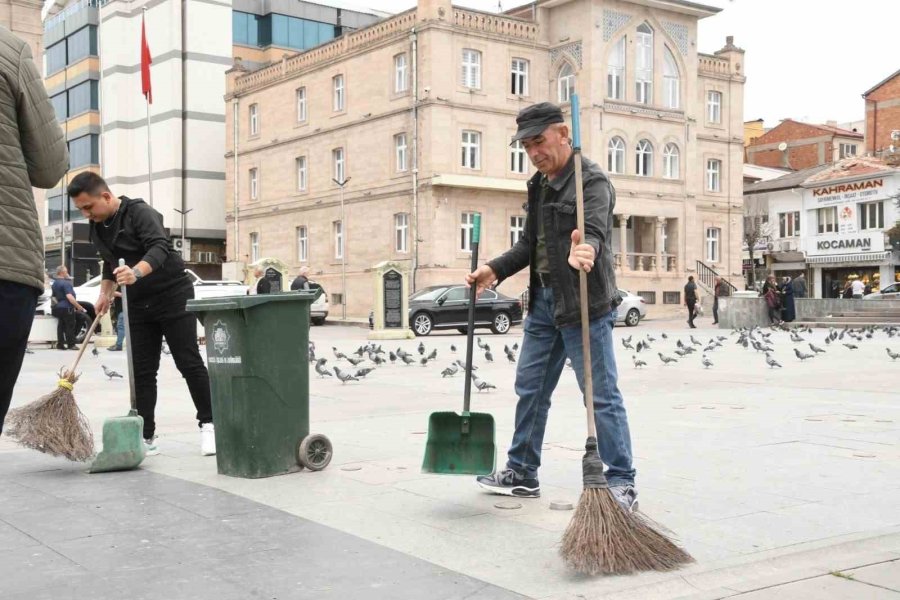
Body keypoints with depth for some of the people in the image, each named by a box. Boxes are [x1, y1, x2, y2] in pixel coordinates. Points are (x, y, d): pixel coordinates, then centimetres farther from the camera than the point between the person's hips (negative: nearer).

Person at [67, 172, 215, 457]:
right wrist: (106, 291, 12)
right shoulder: (97, 228, 7)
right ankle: (146, 437, 5)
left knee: (189, 363, -4)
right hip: (139, 305, 7)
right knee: (142, 371, 3)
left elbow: (159, 248, -34)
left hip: (173, 296, -7)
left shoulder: (140, 212, -18)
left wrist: (136, 272, -50)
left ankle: (207, 425, 5)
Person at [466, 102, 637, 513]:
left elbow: (595, 230, -31)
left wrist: (587, 250, -54)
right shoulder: (538, 185, 14)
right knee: (530, 389, 14)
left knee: (601, 395, -4)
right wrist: (494, 270, 7)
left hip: (584, 306, -9)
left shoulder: (592, 181, -14)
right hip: (544, 302, 9)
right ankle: (522, 473, 27)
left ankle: (622, 483, 6)